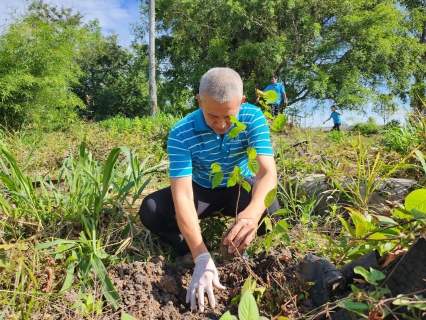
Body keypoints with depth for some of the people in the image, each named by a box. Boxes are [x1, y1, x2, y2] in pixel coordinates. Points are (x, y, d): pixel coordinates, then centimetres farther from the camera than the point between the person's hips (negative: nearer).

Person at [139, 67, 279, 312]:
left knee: (270, 210, -32)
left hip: (240, 188, 1)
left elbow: (268, 171, -33)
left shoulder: (254, 118, -24)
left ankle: (236, 244, -1)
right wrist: (202, 257, -45)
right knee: (150, 210, -24)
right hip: (201, 190, 0)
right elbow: (182, 196, -34)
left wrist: (253, 212, -57)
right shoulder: (181, 134, -28)